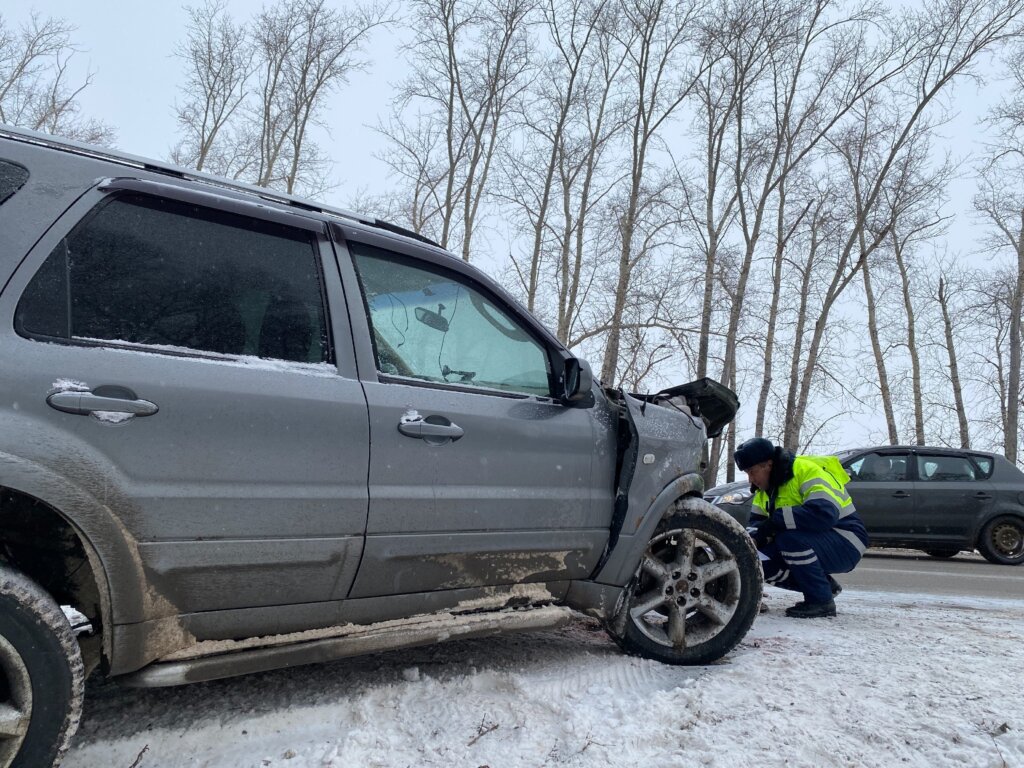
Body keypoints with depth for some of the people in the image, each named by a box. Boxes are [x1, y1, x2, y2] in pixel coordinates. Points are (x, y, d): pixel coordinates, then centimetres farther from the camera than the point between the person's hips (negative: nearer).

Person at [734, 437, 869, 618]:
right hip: (811, 542, 9)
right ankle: (824, 584, 8)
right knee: (761, 563, -8)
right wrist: (753, 538, -15)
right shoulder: (767, 487, 5)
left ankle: (822, 600, -17)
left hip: (845, 543, -9)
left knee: (790, 536, -34)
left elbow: (823, 513, -38)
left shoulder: (807, 470, -23)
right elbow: (757, 521, 9)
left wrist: (775, 520, -31)